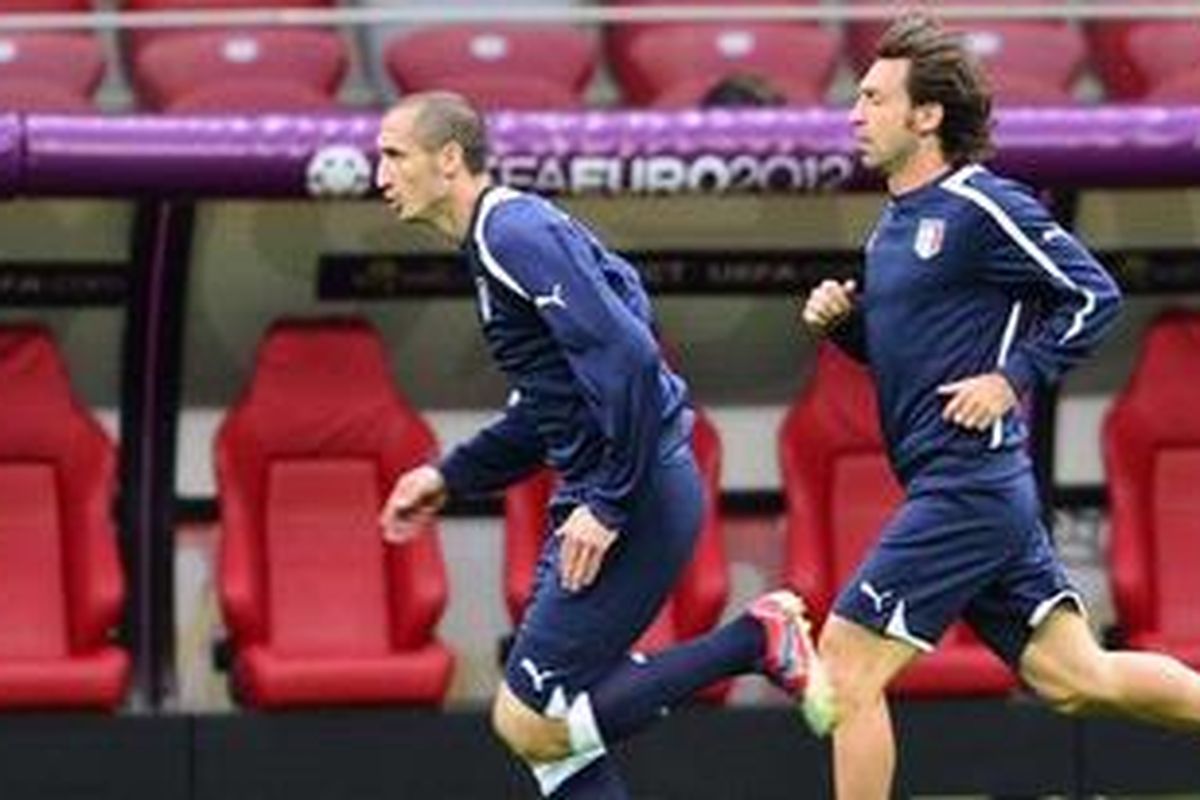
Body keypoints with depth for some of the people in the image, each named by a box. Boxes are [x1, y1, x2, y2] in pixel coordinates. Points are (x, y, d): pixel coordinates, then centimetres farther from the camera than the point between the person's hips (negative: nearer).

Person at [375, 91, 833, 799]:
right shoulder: (500, 238, 18)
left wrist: (608, 506, -23)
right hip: (596, 495, 10)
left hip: (638, 496, -10)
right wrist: (450, 478, 22)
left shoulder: (515, 234, -14)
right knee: (539, 723, 10)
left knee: (531, 724, -10)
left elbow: (626, 356, -25)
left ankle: (758, 640, -5)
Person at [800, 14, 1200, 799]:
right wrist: (841, 318, 7)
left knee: (848, 664, -9)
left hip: (969, 486, -9)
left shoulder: (981, 208, -12)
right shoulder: (899, 220, 16)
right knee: (1075, 678, 10)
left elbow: (1094, 296, -11)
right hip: (960, 489, 9)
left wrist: (1014, 380, -15)